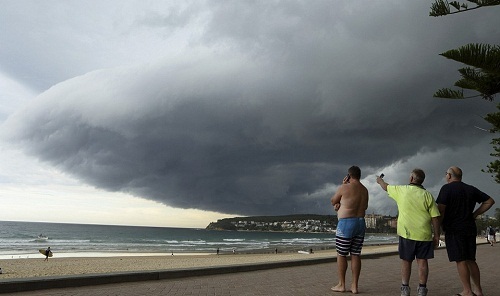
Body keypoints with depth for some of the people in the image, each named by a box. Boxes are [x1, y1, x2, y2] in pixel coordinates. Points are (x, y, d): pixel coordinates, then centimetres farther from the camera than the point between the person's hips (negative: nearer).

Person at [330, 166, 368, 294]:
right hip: (360, 223, 6)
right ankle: (354, 286, 12)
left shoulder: (344, 188, -11)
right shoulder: (365, 190, 9)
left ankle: (341, 285, 10)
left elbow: (333, 201, 4)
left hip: (346, 223, -6)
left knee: (341, 254, 4)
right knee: (356, 255, 9)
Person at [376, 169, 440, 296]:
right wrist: (436, 236, 5)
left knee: (406, 261, 8)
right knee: (422, 261, 6)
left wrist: (380, 180, 41)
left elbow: (386, 187, 20)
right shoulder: (427, 195, -1)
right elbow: (435, 217, -3)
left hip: (406, 234, 0)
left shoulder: (401, 190, -1)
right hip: (424, 234, 1)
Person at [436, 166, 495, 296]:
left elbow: (441, 209, -16)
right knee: (470, 260, 14)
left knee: (460, 260, -5)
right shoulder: (471, 189, 12)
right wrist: (475, 214, 14)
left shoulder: (447, 188, -8)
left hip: (454, 229, -7)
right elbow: (489, 201, 17)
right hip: (470, 228, 7)